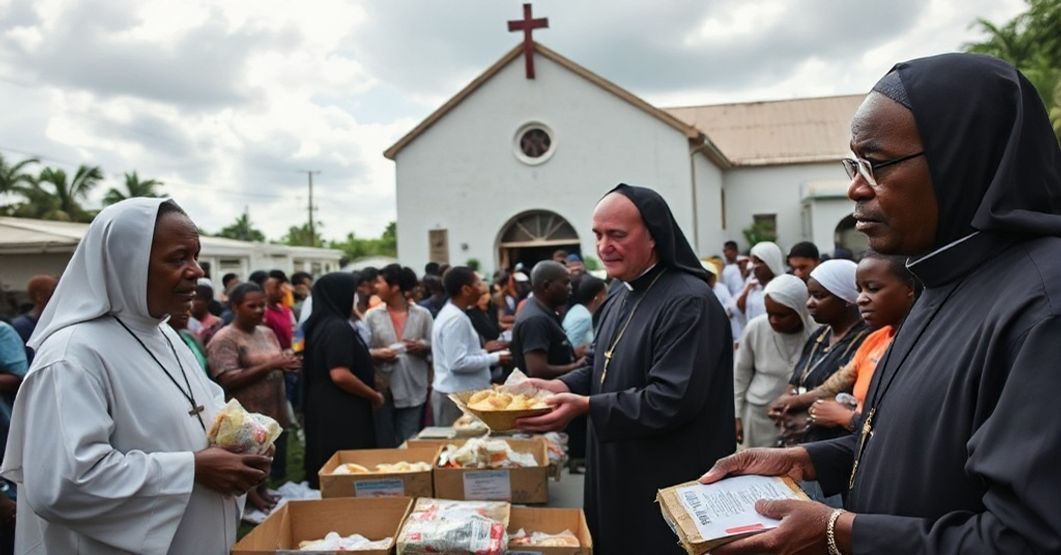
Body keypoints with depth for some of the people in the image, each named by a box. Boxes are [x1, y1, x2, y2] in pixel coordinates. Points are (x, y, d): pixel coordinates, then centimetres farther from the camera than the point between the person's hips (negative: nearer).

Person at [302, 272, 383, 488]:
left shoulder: (320, 325, 11)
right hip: (341, 414, -10)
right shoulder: (338, 327, -17)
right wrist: (374, 396, -13)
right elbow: (340, 375, -26)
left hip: (325, 410, 10)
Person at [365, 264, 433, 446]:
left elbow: (434, 346, 5)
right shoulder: (372, 315, 3)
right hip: (382, 389, 1)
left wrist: (422, 347, -15)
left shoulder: (422, 314, 2)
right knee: (384, 442, 6)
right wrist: (377, 354, -17)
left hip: (413, 389, 0)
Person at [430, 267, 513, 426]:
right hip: (456, 396, -10)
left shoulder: (450, 314, 12)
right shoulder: (456, 318, -19)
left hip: (458, 393, 10)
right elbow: (458, 363, -24)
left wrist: (486, 352, 10)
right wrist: (494, 358, -16)